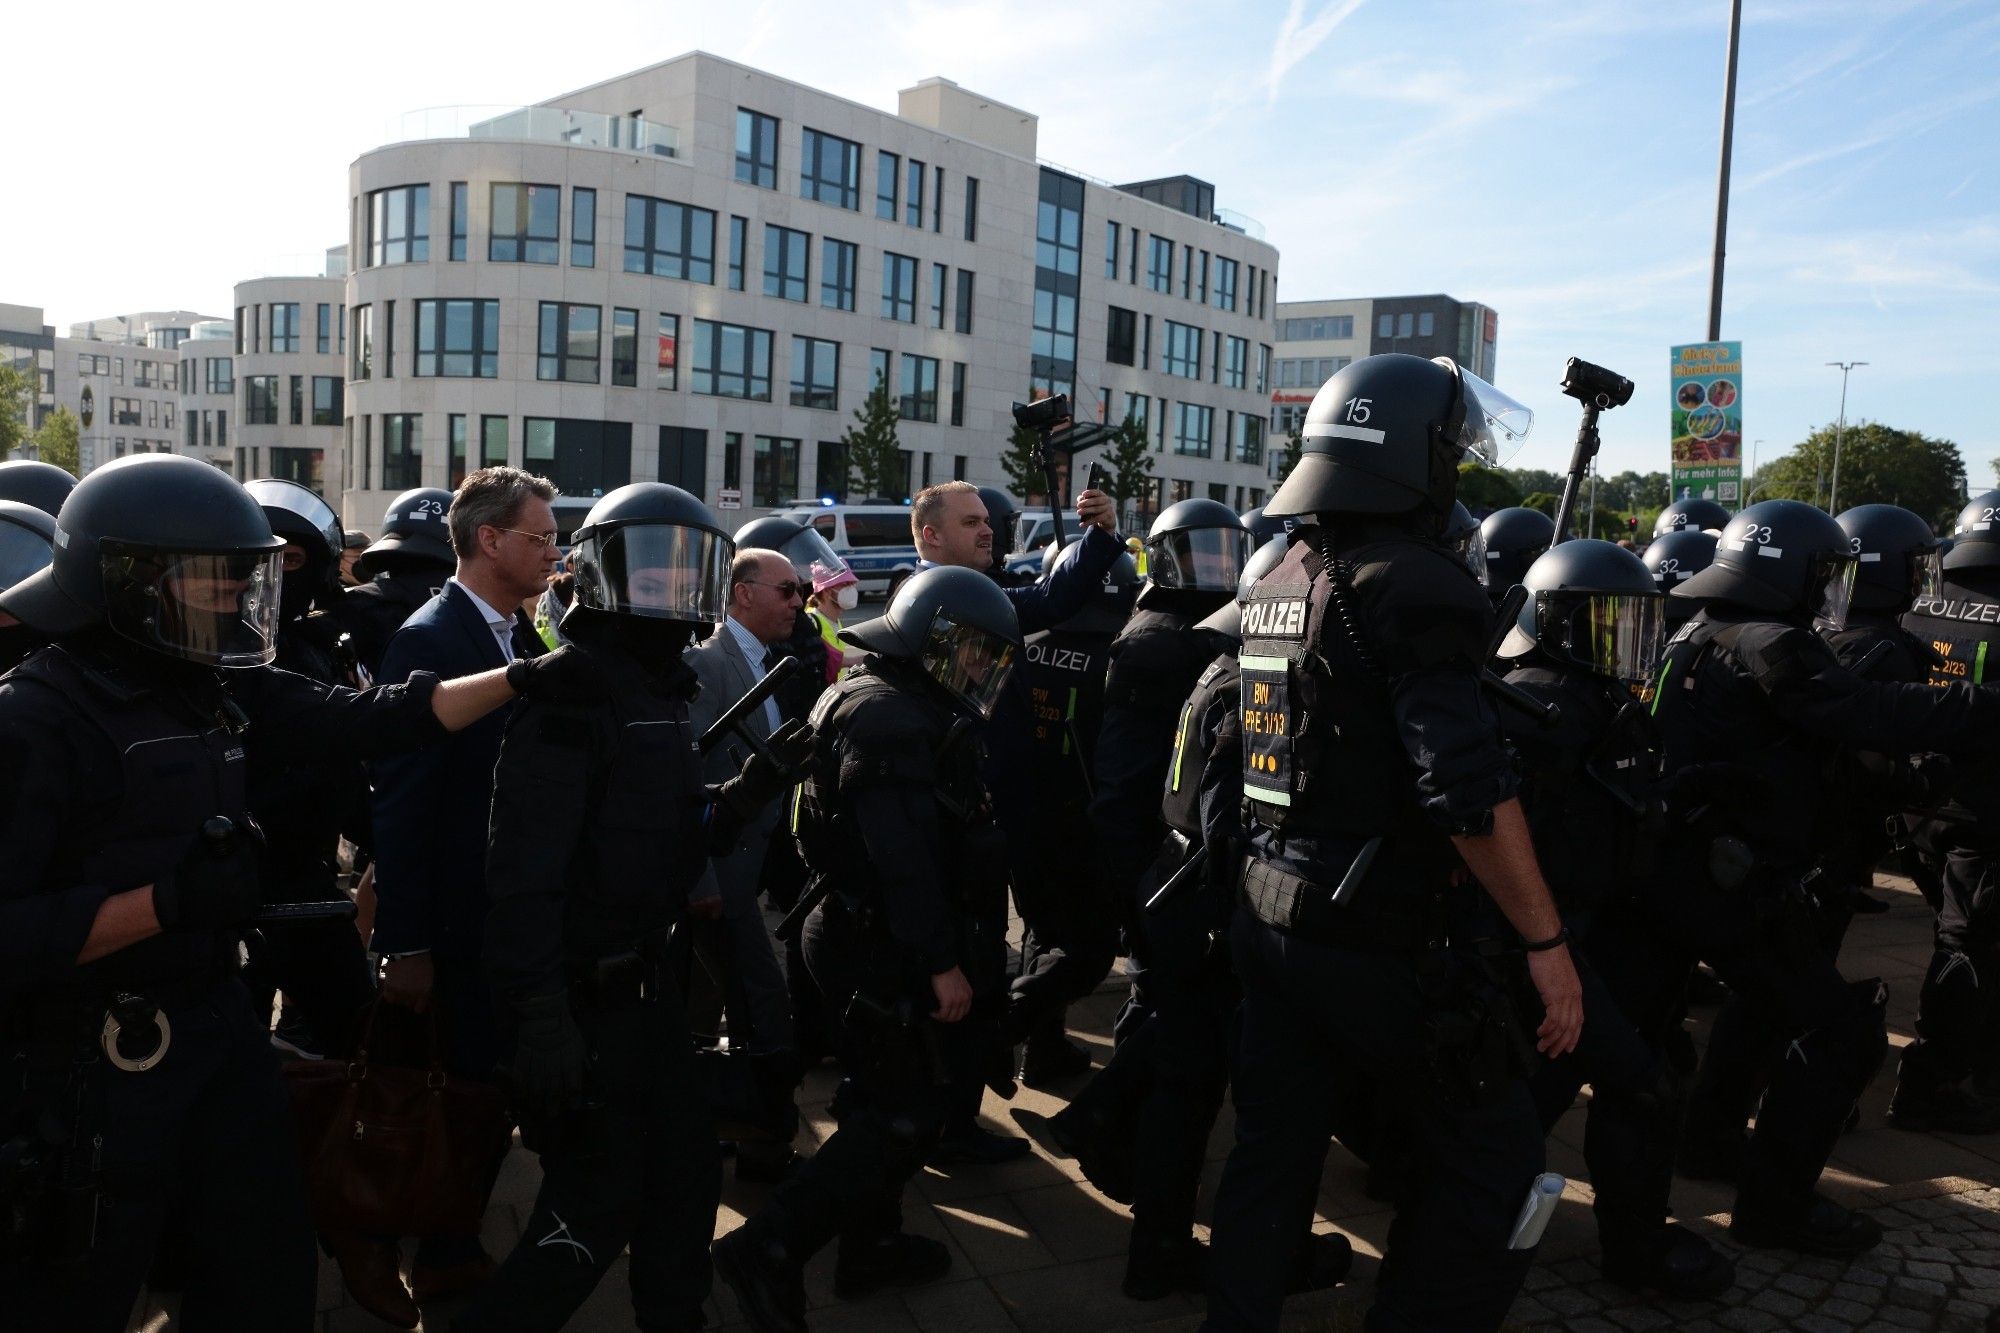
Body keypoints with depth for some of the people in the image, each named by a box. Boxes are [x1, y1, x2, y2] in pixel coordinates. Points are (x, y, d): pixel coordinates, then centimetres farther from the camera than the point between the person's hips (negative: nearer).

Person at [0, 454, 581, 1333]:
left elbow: (369, 722, 1)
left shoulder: (220, 688, 3)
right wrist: (169, 903, -29)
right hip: (91, 1063, -7)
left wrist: (527, 676, -5)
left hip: (220, 1024, 7)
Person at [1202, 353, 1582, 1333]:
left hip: (1269, 921, 8)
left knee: (1271, 1152, 17)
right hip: (1379, 940, -8)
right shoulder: (1412, 583, -15)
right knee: (1492, 1152, 9)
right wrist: (1544, 940, -15)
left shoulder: (1273, 583, 10)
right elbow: (1468, 788, -22)